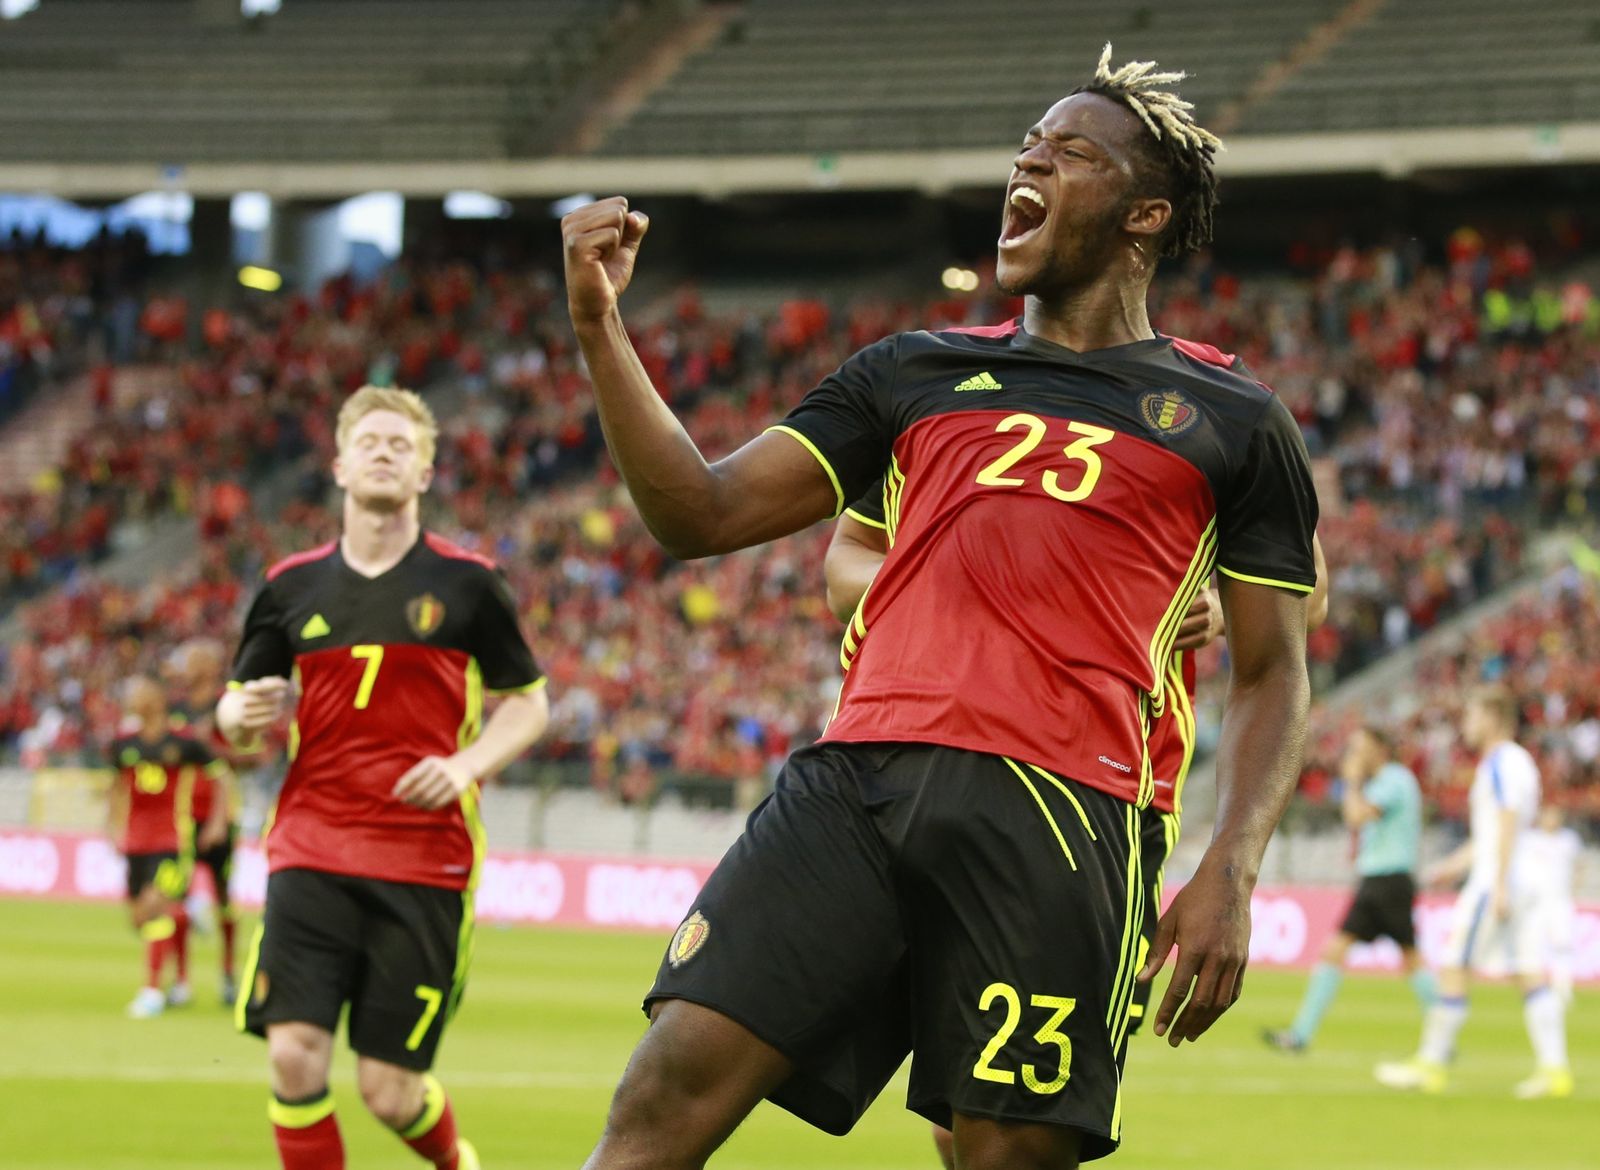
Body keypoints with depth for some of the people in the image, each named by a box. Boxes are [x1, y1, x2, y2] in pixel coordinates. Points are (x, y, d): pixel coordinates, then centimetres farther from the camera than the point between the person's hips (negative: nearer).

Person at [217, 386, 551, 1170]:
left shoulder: (467, 583, 3)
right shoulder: (292, 587, 8)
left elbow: (527, 704, 9)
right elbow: (235, 709, 16)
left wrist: (466, 765, -10)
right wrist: (241, 715, -9)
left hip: (425, 865, -2)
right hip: (310, 855, 2)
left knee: (389, 1090, -1)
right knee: (294, 1056, -16)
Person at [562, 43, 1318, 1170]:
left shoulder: (1230, 422, 16)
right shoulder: (916, 371, 24)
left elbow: (1272, 675, 14)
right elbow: (704, 515, 21)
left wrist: (1231, 873, -1)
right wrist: (601, 328, 10)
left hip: (1054, 812, -2)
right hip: (856, 777, 2)